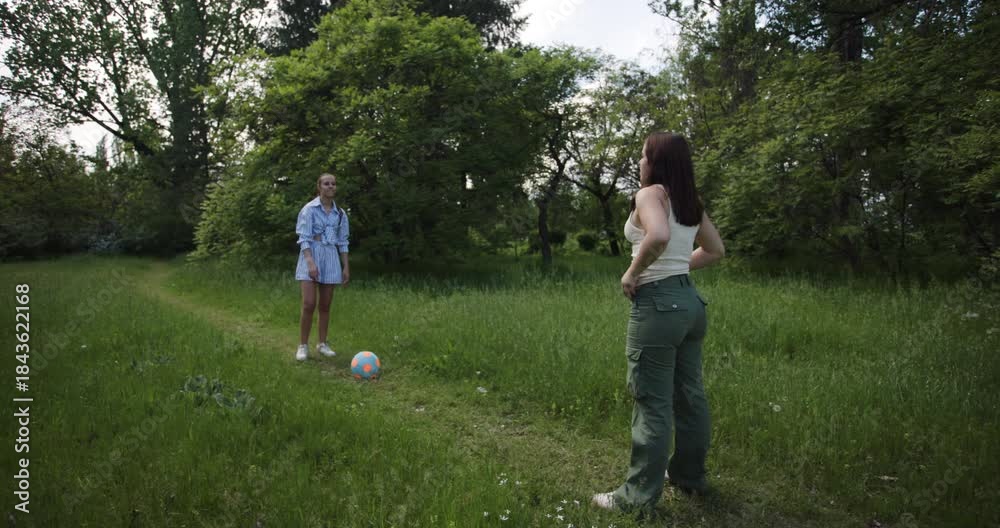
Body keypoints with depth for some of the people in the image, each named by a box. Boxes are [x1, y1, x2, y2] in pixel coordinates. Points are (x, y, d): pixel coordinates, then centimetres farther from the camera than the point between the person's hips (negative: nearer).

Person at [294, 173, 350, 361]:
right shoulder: (309, 209, -4)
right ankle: (303, 346, -1)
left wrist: (346, 266, 7)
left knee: (325, 305, 7)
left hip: (331, 258, 4)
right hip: (311, 256, -4)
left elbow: (342, 241, 13)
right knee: (309, 304, -11)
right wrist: (310, 262, -22)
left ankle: (322, 344, 16)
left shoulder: (340, 213, 10)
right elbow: (304, 238, -10)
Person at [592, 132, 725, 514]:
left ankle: (639, 496, 8)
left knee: (653, 403, -3)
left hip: (658, 303, -9)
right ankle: (690, 475, 32)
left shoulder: (650, 193, -11)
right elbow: (716, 250, 22)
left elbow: (658, 236, -32)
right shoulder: (691, 203, 13)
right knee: (689, 394, 17)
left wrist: (633, 273, -18)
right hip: (689, 300, 9)